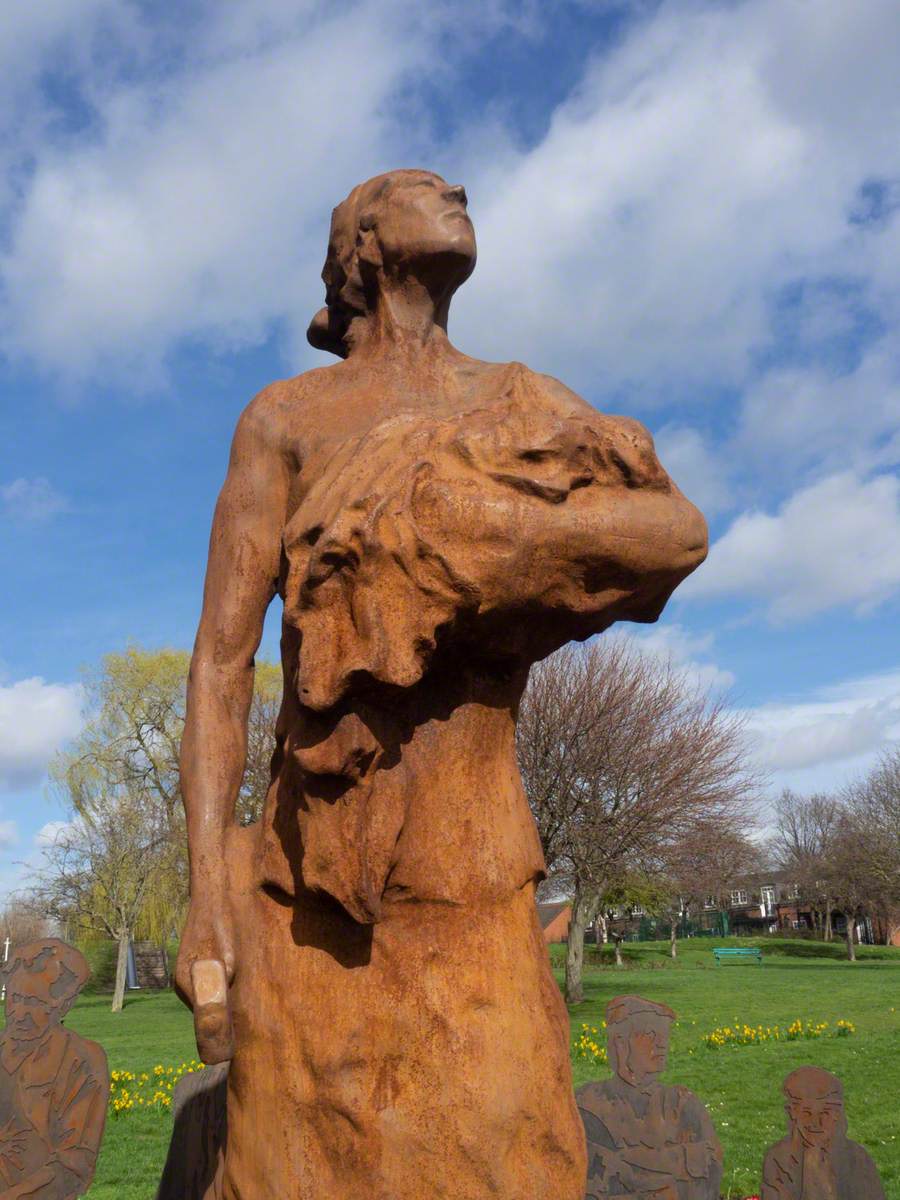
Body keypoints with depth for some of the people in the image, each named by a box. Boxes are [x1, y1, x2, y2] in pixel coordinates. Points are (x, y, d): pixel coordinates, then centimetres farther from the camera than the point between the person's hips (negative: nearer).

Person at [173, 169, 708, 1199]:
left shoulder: (519, 403, 14)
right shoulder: (282, 417, 9)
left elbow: (677, 529, -4)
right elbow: (221, 659, 0)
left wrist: (446, 516, -14)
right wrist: (207, 891, -9)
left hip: (473, 868, 2)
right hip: (310, 877, -1)